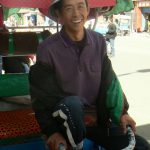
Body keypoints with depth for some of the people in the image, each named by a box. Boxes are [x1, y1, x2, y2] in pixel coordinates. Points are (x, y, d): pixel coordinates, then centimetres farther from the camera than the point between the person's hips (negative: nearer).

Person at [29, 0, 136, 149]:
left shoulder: (99, 41, -1)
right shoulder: (47, 49, -14)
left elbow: (109, 81, 6)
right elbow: (42, 95, -11)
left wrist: (121, 112, -3)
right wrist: (52, 131, -17)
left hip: (96, 116, 4)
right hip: (66, 118, -3)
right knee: (72, 103, -38)